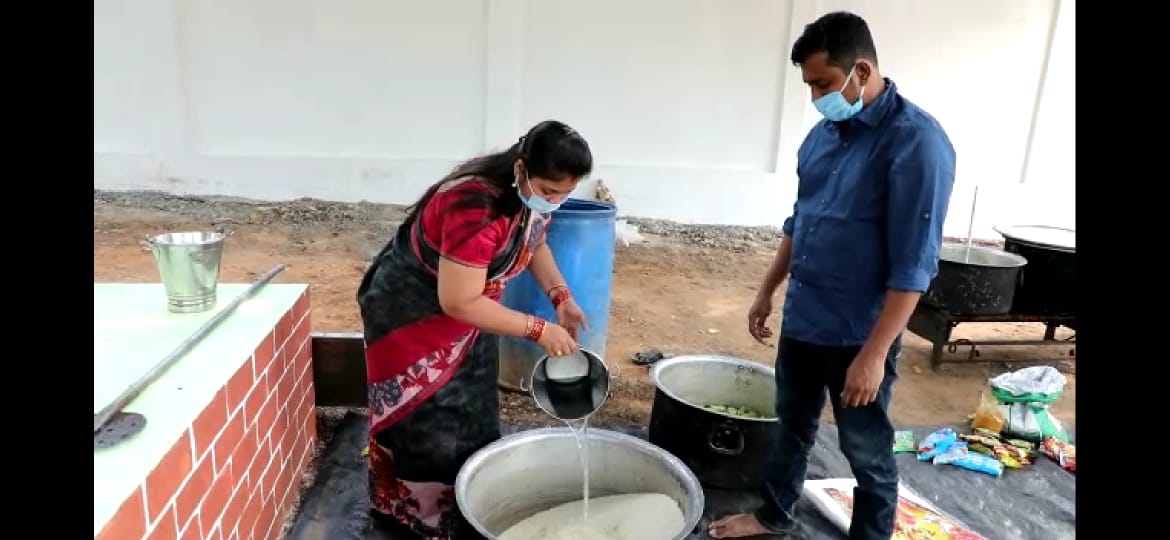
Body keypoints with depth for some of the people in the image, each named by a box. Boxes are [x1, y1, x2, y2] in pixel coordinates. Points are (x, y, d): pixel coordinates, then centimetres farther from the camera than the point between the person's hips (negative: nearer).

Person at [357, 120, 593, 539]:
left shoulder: (533, 195, -12)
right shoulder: (476, 209, -38)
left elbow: (535, 243, 8)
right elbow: (459, 302, -34)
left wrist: (561, 297, -7)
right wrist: (539, 330, -30)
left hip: (466, 305, 8)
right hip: (413, 311, -8)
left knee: (471, 416, 15)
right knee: (427, 424, 4)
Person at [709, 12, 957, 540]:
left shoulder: (916, 141, -19)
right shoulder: (825, 133, 4)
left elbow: (913, 265, -21)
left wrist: (874, 353, -22)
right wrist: (767, 291, 17)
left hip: (858, 333, -7)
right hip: (801, 318, 7)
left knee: (867, 452, 11)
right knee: (791, 425, 22)